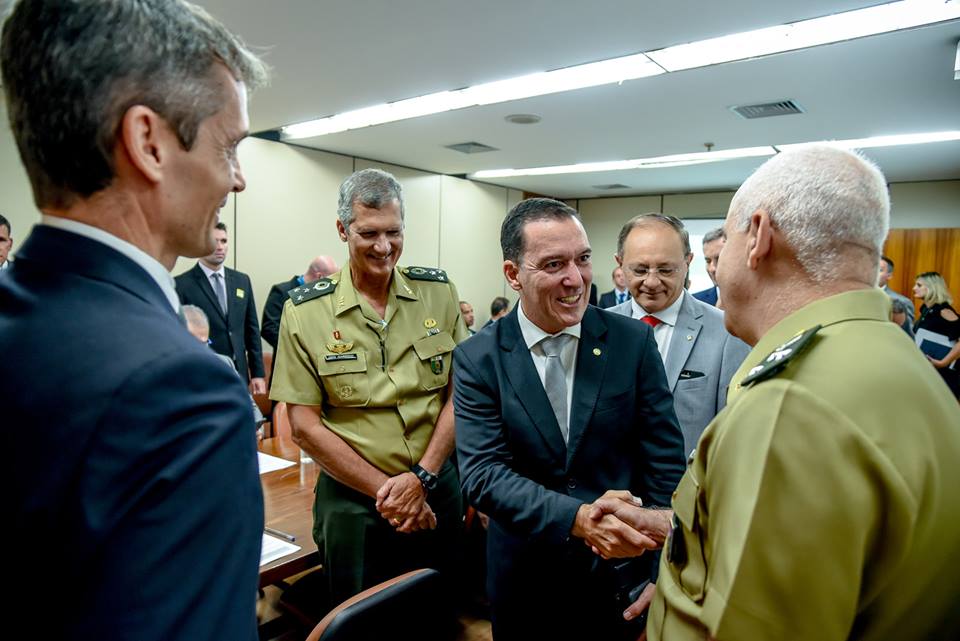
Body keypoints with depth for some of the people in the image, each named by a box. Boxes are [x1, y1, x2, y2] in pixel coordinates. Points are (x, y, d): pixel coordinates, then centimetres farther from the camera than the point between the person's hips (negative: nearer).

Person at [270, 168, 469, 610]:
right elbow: (304, 425, -8)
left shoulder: (438, 292, -2)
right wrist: (383, 490, -12)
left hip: (437, 490, 2)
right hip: (353, 500, -2)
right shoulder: (304, 311, -8)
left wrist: (420, 478, -12)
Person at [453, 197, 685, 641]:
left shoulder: (633, 341, -9)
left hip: (623, 574, 1)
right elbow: (483, 472, -17)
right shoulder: (476, 360, -11)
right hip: (524, 576, 0)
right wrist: (578, 518, -29)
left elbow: (665, 462, -6)